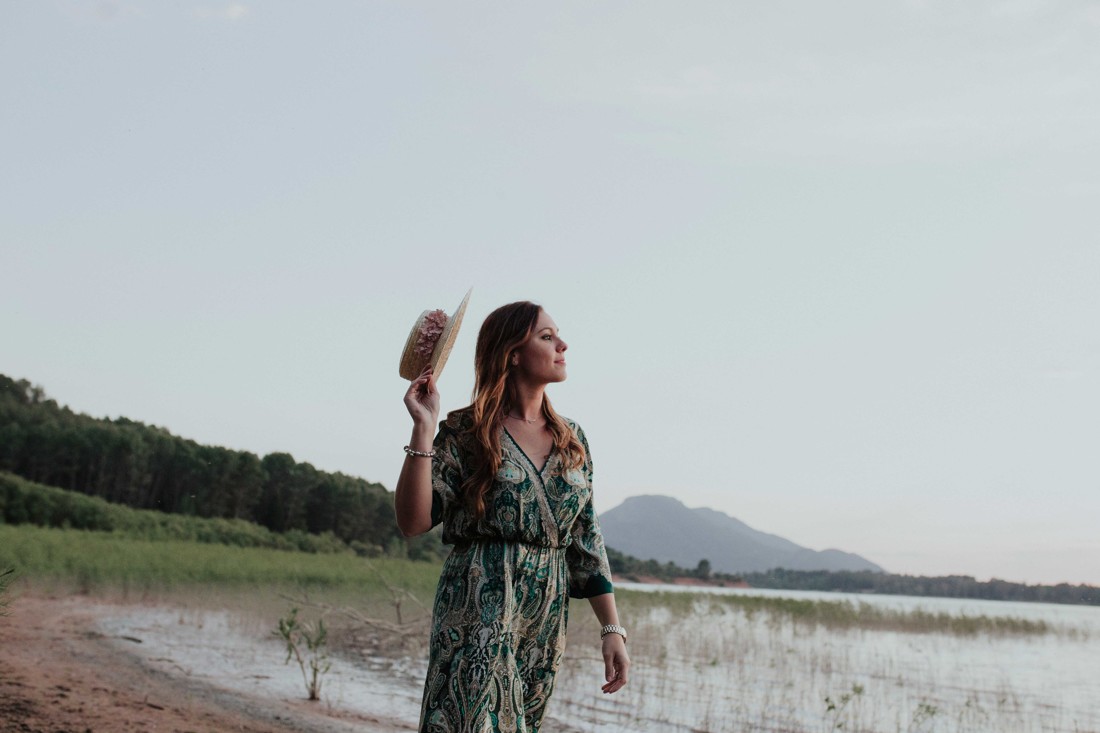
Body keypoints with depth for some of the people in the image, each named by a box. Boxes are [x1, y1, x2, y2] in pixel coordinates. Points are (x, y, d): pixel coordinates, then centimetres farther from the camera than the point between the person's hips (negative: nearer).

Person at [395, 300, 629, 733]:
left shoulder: (572, 439, 11)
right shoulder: (468, 432, -3)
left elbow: (586, 541, 12)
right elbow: (412, 521, -11)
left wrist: (612, 629, 7)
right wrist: (423, 428, -17)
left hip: (548, 622, 5)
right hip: (479, 612, -5)